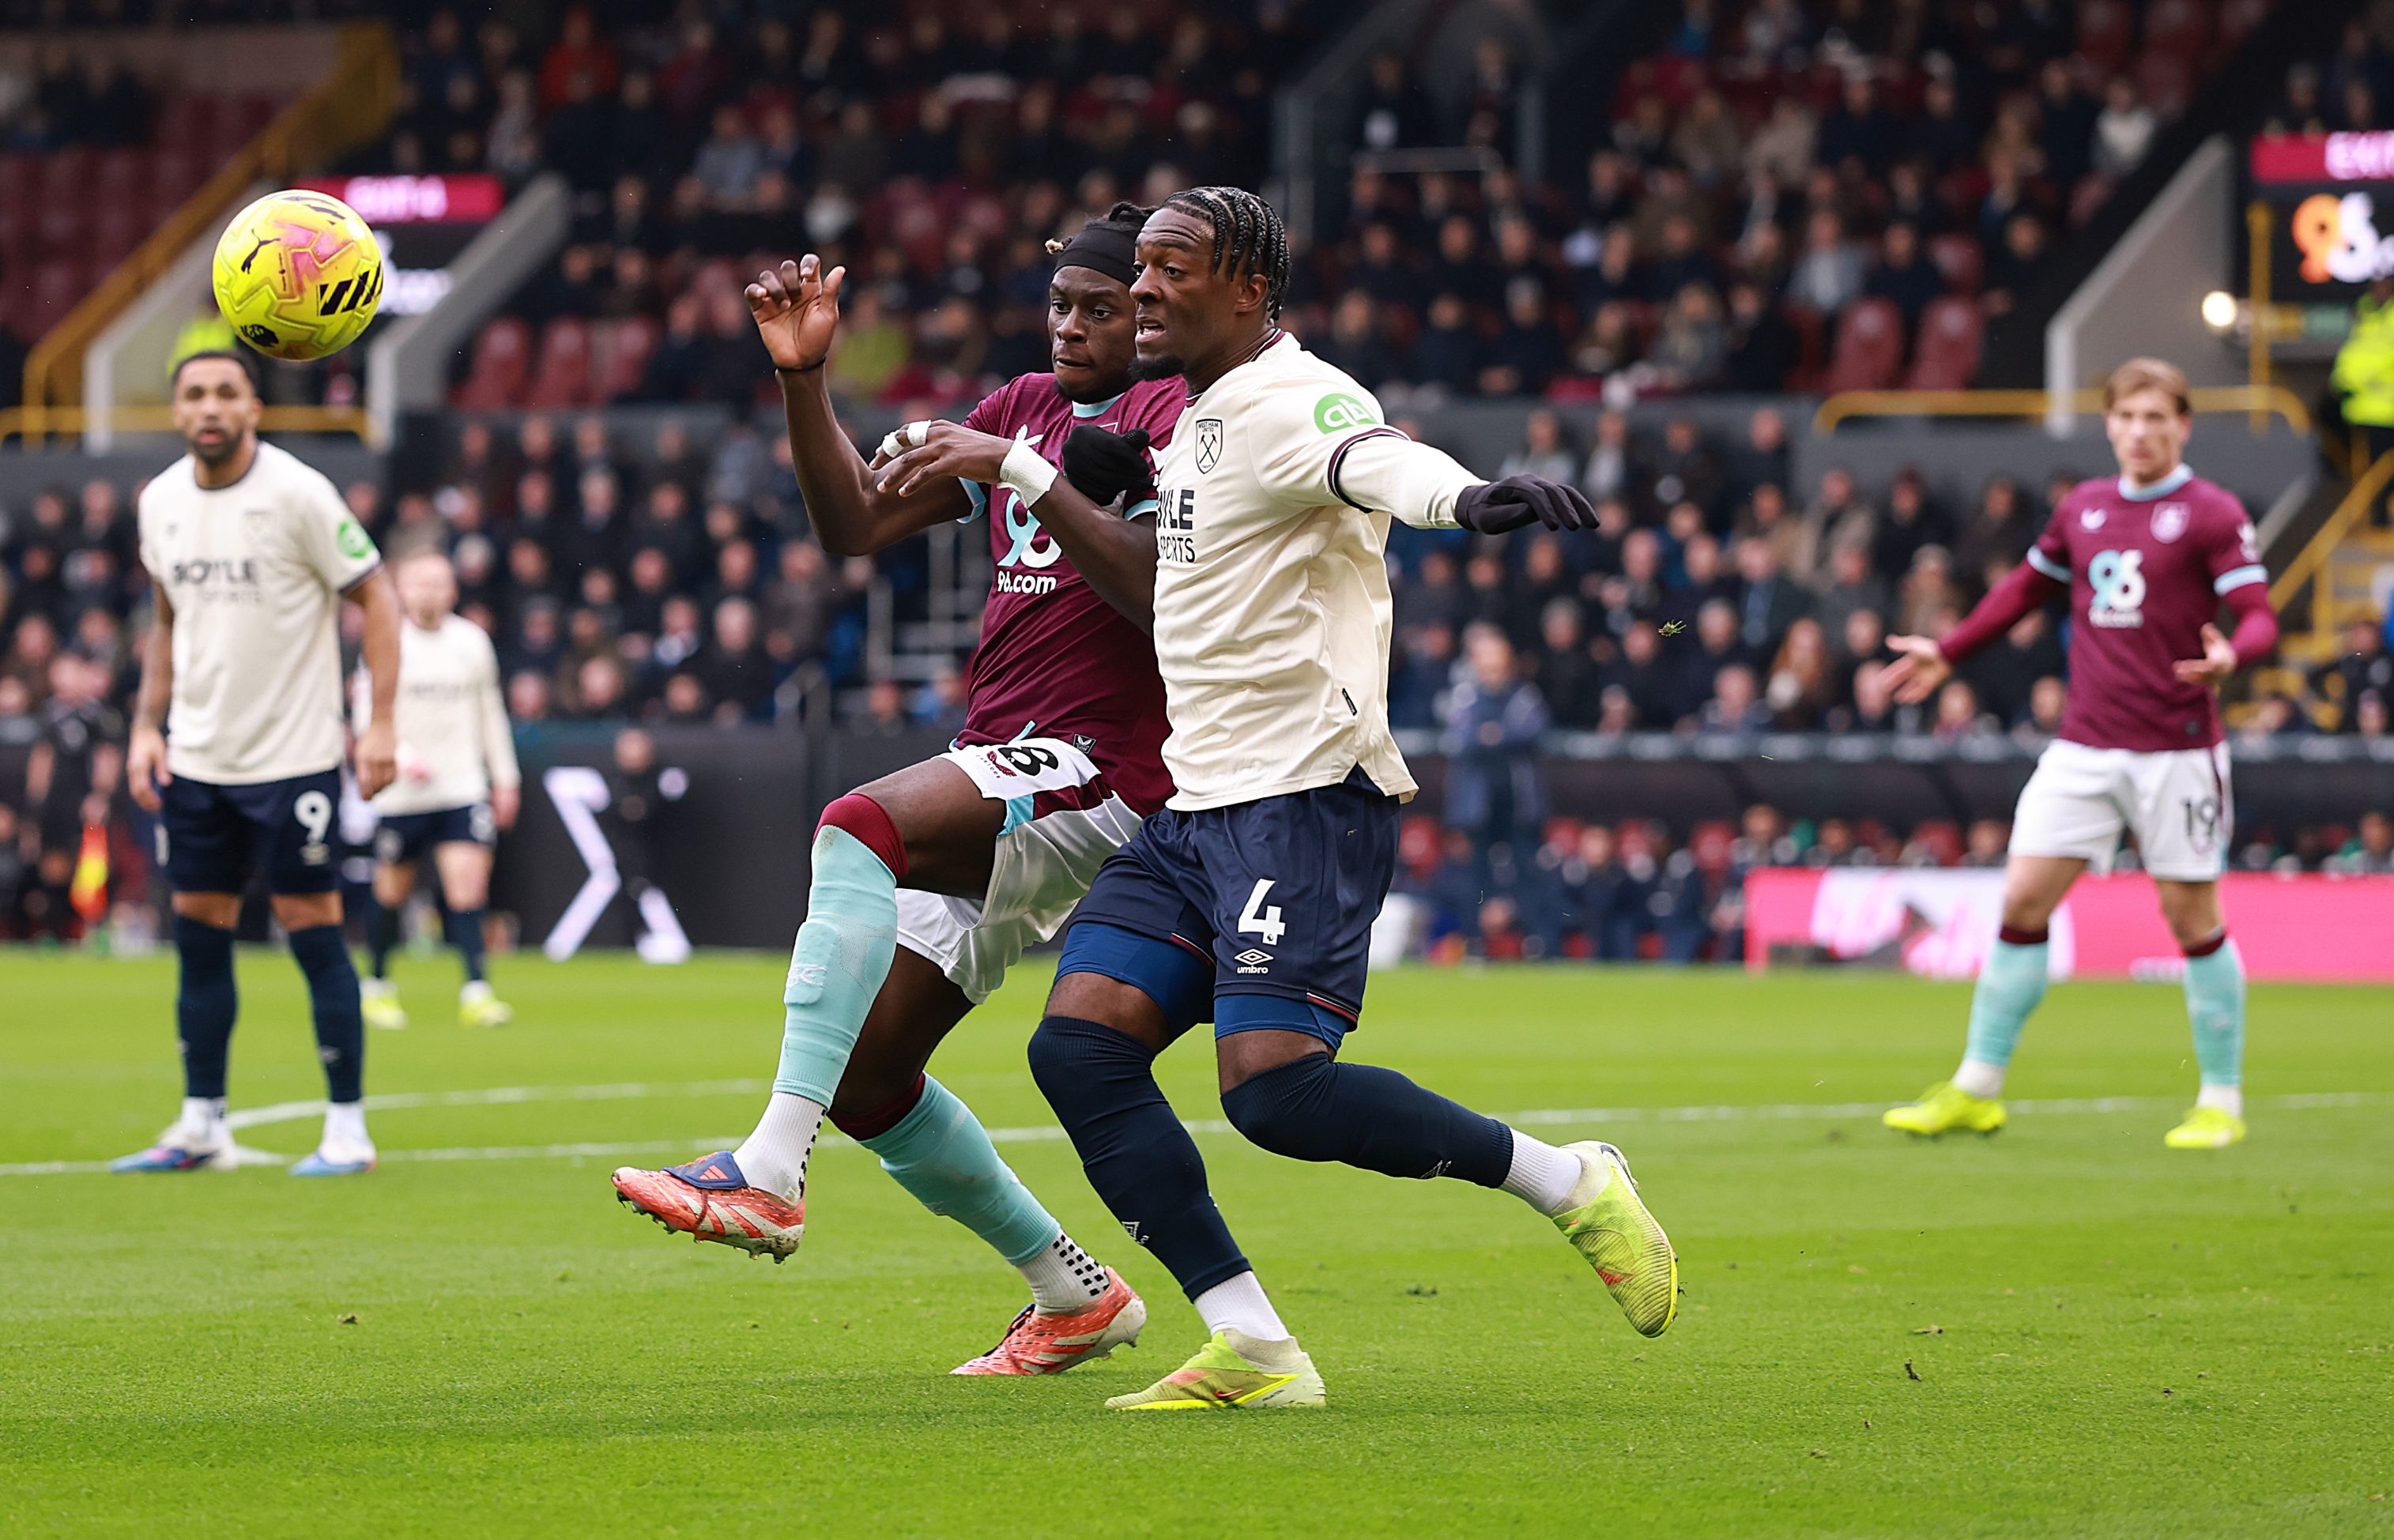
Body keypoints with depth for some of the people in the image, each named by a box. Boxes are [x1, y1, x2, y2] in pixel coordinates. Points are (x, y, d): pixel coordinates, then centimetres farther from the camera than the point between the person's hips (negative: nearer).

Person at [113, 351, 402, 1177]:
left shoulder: (298, 494, -12)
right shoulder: (160, 502, 5)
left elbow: (375, 596, -8)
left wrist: (381, 721, -15)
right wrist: (146, 726, 8)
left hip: (292, 758, -5)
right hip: (195, 759, 5)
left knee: (312, 931, -4)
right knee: (199, 933, 7)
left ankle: (347, 1129, 3)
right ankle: (202, 1126, 16)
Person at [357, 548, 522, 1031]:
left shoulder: (473, 642, 5)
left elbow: (491, 711, 16)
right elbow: (367, 714, -7)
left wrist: (505, 776, 16)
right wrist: (402, 756, -22)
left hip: (463, 788, 2)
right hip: (402, 793, -2)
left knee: (468, 883, -13)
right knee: (391, 891, 8)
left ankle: (475, 992, -17)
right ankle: (378, 986, 28)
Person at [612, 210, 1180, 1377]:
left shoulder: (1172, 418, -4)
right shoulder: (1026, 411, 20)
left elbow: (1162, 594, -20)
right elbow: (856, 525, 17)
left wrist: (1023, 475, -24)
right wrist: (804, 377, 5)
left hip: (1102, 769, -9)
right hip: (1001, 781, 9)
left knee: (862, 826, -33)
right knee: (863, 1074, 5)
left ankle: (769, 1173, -40)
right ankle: (1074, 1295, 20)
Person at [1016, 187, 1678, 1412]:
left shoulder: (1293, 403, -12)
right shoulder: (1198, 422, 19)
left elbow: (1376, 460, -37)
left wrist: (1467, 497, -59)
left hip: (1305, 795, -10)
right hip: (1196, 806, 10)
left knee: (1275, 1088, -21)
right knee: (1076, 1044, -7)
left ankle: (1570, 1185, -2)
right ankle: (1252, 1350, -6)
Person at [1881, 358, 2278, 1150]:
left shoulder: (2212, 513, -4)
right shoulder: (2082, 508, 12)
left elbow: (2260, 615, -10)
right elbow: (2028, 586, 28)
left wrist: (2231, 654, -32)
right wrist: (1948, 652, 32)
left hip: (2177, 750, -4)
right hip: (2084, 748, 4)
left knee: (2192, 917, 0)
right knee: (2023, 900, -1)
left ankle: (2221, 1100, 13)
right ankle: (1976, 1089, 7)